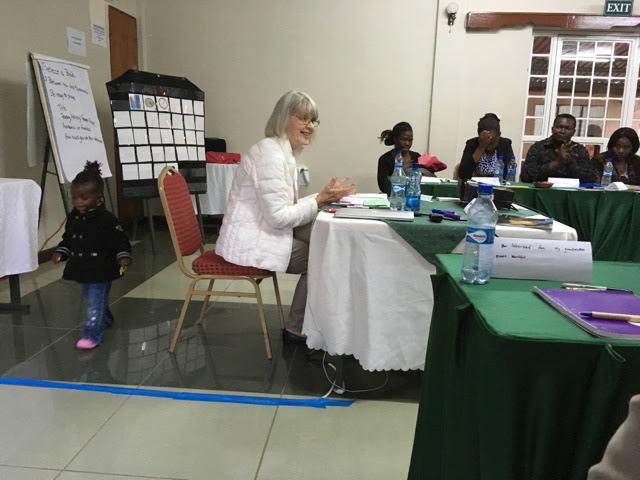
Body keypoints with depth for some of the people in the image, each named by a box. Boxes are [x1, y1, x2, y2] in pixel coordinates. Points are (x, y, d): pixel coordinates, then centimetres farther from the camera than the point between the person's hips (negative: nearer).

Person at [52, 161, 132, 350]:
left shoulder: (107, 219, -19)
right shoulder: (73, 217, 2)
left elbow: (120, 241, -17)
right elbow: (67, 239, 15)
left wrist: (123, 258, -29)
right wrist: (60, 253, 2)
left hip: (101, 270, -8)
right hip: (82, 268, 8)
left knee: (96, 301, -5)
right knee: (90, 298, 24)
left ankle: (93, 334, 4)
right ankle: (105, 319, 47)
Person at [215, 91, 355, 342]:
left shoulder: (284, 152, 13)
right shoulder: (270, 154, -20)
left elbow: (286, 207, 10)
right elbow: (279, 216, -24)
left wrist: (325, 196, -2)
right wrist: (320, 199, -15)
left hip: (264, 232, 9)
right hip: (250, 243, -9)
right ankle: (297, 329, 15)